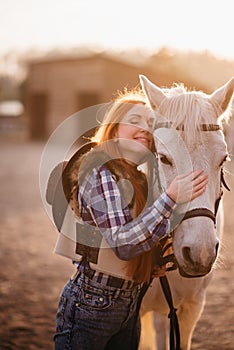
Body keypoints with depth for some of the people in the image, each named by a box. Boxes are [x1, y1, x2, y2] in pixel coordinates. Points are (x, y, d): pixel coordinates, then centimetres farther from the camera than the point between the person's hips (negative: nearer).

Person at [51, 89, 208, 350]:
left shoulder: (138, 178, 9)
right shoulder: (101, 173, -17)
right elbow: (123, 244, -28)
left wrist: (153, 265, -1)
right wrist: (171, 198, -32)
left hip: (129, 307, 8)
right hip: (91, 307, -8)